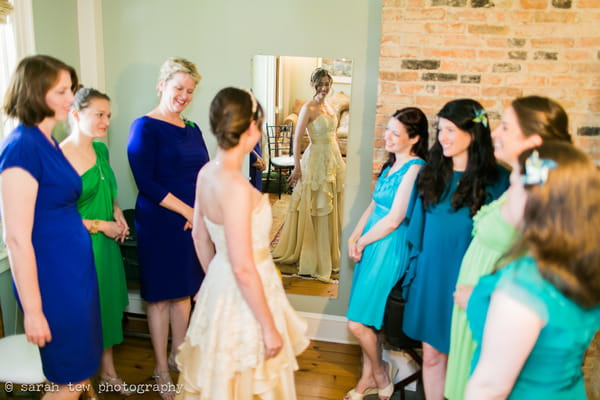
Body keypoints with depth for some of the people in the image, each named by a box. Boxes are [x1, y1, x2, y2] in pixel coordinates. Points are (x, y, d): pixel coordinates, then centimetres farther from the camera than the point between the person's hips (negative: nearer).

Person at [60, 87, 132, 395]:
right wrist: (100, 226, -16)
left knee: (109, 304, 18)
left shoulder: (100, 149, 6)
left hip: (107, 243, 8)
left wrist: (117, 214, 3)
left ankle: (108, 372, 37)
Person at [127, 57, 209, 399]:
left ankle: (177, 355, 35)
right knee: (161, 296, 6)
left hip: (194, 223, 6)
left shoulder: (192, 129, 12)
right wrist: (188, 211, -15)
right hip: (160, 225, -6)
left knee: (185, 291, 16)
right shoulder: (145, 127, -8)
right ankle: (161, 369, 24)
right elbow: (146, 182, -15)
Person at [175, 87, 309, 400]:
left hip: (219, 280, 8)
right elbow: (244, 270, -26)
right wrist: (270, 327, -16)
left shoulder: (207, 172, -3)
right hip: (242, 294, -8)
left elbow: (200, 237, 9)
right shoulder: (237, 188, -29)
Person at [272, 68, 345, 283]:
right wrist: (297, 167, -17)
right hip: (316, 160, -7)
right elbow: (297, 139, -14)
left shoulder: (329, 106, 13)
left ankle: (328, 254, 25)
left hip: (333, 159, 7)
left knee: (331, 210, 11)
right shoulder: (308, 108, -10)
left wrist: (338, 160, 18)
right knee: (314, 210, -1)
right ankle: (310, 258, 11)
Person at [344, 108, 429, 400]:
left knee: (358, 323, -3)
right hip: (370, 245, 8)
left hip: (389, 248, -8)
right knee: (367, 320, 15)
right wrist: (354, 238, 2)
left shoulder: (415, 168, -17)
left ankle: (380, 375, 22)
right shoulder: (392, 164, 12)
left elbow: (394, 219, -19)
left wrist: (362, 242, -7)